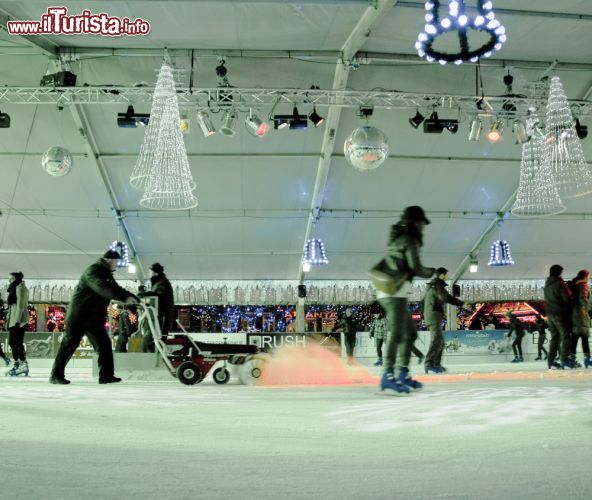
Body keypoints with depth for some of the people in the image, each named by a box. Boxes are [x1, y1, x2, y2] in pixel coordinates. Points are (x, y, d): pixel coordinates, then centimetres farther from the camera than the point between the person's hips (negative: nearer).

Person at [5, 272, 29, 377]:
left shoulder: (20, 287, -5)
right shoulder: (15, 288, 23)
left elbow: (20, 304, -14)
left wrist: (17, 320, -20)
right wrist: (9, 318, 15)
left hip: (19, 319, -10)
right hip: (13, 320, 10)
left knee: (17, 342, -13)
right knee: (12, 342, 9)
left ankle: (23, 365, -14)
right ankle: (16, 365, 12)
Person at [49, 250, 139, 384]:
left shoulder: (107, 275, 15)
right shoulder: (93, 271, -16)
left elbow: (117, 289, 19)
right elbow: (103, 288, -33)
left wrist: (135, 299, 6)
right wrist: (125, 297, -42)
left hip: (95, 317, 9)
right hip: (79, 314, -9)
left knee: (104, 344, 3)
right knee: (69, 344, -2)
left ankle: (106, 375, 5)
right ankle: (56, 375, 8)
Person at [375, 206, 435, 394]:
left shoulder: (398, 238, 23)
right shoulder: (409, 239, -5)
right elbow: (415, 268, -10)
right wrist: (430, 272, 7)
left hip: (389, 290, 10)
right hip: (395, 291, -10)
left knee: (410, 333, 13)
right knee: (397, 333, -17)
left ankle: (403, 374, 13)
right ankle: (388, 375, -24)